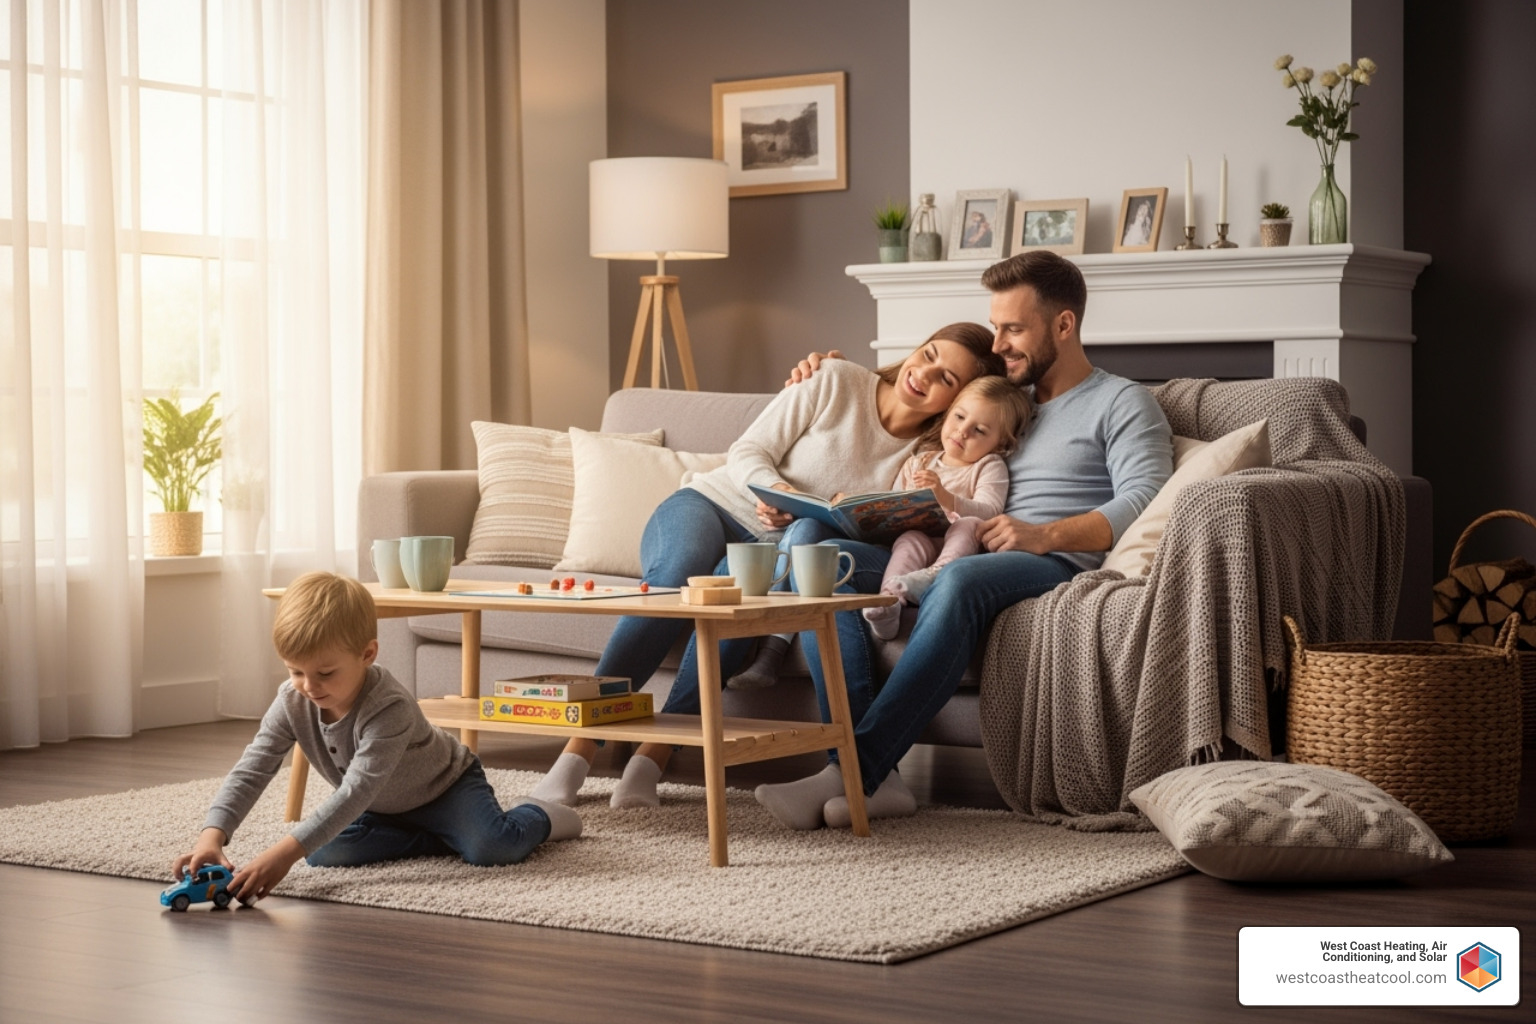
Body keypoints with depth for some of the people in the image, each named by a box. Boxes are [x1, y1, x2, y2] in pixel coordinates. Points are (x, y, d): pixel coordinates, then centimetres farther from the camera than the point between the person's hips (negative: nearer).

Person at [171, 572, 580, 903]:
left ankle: (537, 816, 6)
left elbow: (358, 790, -49)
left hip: (445, 785, -6)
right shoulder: (293, 701, -22)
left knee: (492, 847, -31)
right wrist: (212, 835, -43)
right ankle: (439, 839, -2)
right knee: (324, 851, -19)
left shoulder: (389, 708, -41)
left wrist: (286, 851, -58)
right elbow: (251, 770, -25)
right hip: (383, 808, 6)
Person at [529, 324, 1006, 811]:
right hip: (708, 504, -1)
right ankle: (578, 750, -38)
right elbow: (746, 452, -2)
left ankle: (653, 756, -39)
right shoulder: (838, 383, -2)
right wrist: (778, 489, -23)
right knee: (680, 573, -36)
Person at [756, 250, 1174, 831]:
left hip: (1058, 566, -7)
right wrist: (830, 376, 25)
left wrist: (1044, 535, -21)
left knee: (960, 580, -41)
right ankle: (875, 779, -34)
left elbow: (1144, 504, -9)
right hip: (955, 560, 7)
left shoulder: (1122, 404, 9)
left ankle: (853, 772, -44)